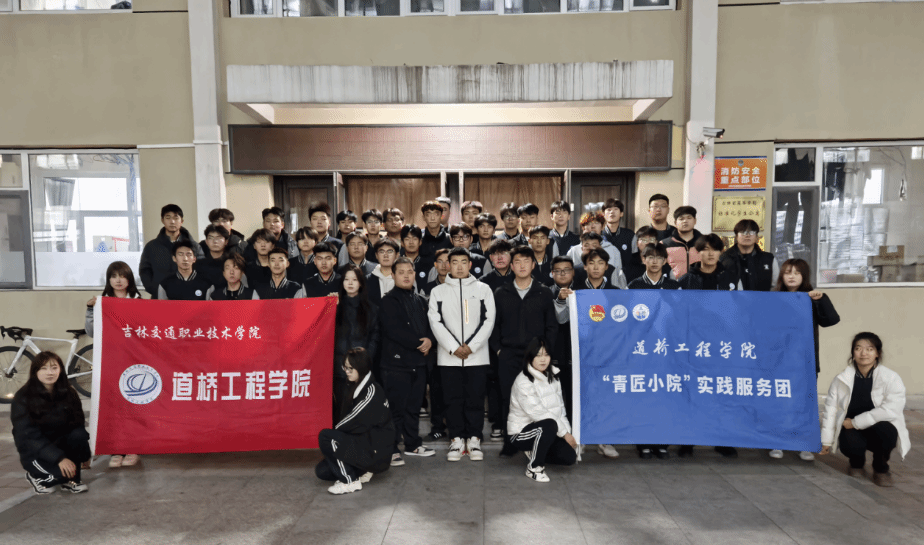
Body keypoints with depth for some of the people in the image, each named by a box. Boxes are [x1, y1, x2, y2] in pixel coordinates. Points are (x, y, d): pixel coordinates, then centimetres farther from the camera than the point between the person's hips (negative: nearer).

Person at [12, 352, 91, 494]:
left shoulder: (68, 393, -1)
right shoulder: (23, 397, -14)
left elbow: (78, 424, 3)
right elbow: (28, 436, -20)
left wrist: (84, 450, -13)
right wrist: (59, 458, -30)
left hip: (60, 443, 4)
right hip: (35, 452, -4)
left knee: (79, 435, -27)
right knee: (65, 469, -30)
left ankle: (70, 480, -8)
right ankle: (37, 477, 4)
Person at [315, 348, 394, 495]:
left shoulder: (372, 391, -18)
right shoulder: (356, 388, 9)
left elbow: (354, 421, -19)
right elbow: (353, 423, 12)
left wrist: (336, 430, -3)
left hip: (376, 452, -9)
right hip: (363, 444, 9)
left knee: (325, 437, -19)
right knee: (322, 470, 1)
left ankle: (350, 481, -10)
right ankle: (361, 472, 13)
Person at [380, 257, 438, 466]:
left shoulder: (420, 301, 17)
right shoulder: (388, 301, -4)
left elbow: (430, 326, 16)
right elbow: (395, 330, -15)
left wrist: (430, 341, -6)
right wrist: (419, 343, -12)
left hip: (419, 362, 6)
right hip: (396, 362, -6)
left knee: (414, 406, 14)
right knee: (396, 408, -5)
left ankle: (413, 444, 27)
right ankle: (391, 450, 4)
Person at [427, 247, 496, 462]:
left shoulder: (483, 289, 7)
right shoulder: (438, 291, 8)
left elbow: (489, 321, 1)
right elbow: (436, 323, 0)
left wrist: (471, 346, -10)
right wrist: (453, 347, -11)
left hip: (477, 356, 0)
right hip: (448, 357, 1)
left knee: (475, 399, 4)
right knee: (453, 399, 5)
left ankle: (474, 439, 16)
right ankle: (457, 440, 16)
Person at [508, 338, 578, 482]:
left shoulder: (553, 377, 7)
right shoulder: (523, 382, -18)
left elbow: (560, 408, 8)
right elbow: (537, 413, -22)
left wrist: (568, 432, -6)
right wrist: (564, 433, -18)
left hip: (546, 432, 7)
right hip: (521, 433, -7)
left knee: (570, 457, -12)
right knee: (549, 425, -36)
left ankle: (536, 452, 16)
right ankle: (534, 468, -16)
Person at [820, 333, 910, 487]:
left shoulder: (891, 378, -10)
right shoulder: (841, 379, -3)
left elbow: (891, 410, -21)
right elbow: (830, 409, 1)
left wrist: (856, 422, -21)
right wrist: (827, 440, 2)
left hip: (880, 430, -1)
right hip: (852, 430, 1)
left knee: (885, 429, -35)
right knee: (850, 444, -31)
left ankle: (881, 468, -2)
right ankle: (857, 463, 11)